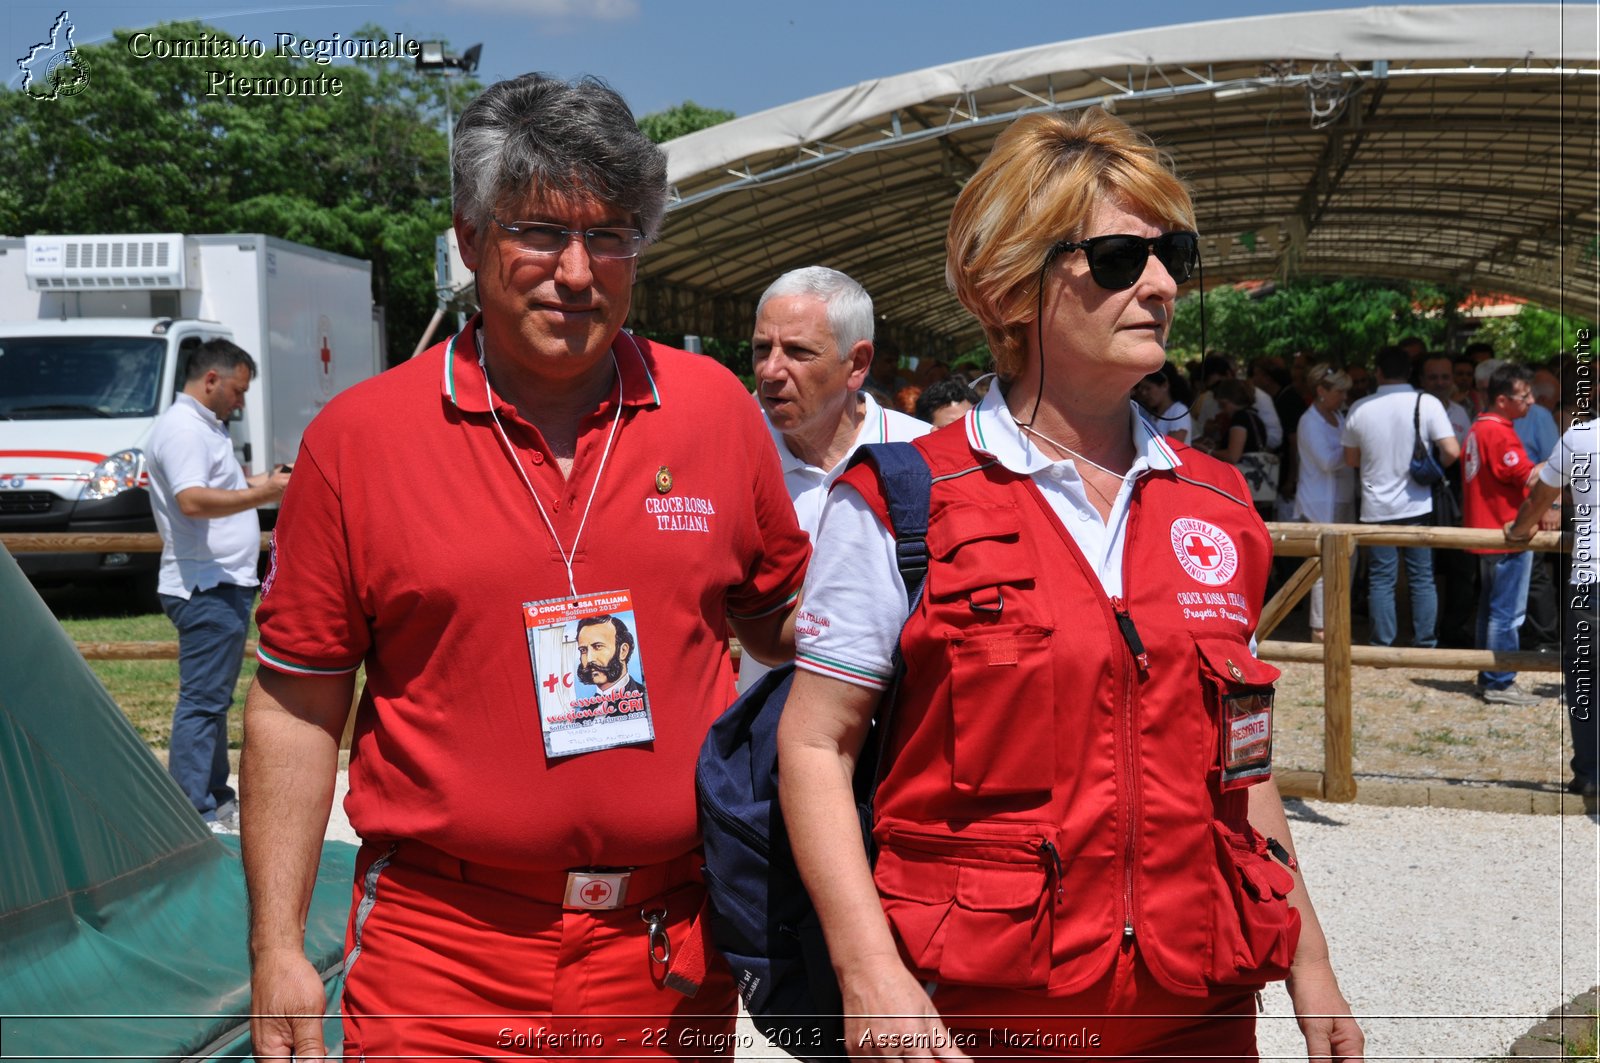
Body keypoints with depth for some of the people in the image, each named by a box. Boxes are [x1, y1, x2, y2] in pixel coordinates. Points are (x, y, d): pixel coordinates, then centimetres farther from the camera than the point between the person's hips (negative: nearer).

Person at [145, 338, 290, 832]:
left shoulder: (205, 426, 20)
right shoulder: (182, 428, -14)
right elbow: (192, 501, -27)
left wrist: (261, 483, 19)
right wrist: (262, 494, -31)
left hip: (223, 585, 11)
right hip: (206, 587, -11)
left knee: (214, 697, 16)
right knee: (202, 700, -8)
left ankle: (216, 800, 25)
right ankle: (194, 815, -5)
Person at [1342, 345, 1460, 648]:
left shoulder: (1359, 409, -3)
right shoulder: (1427, 404, -8)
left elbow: (1351, 459, 7)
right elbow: (1452, 452, -14)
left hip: (1376, 508, 1)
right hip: (1417, 506, 0)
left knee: (1381, 580, 7)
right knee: (1422, 579, 8)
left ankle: (1383, 646, 8)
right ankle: (1426, 645, 12)